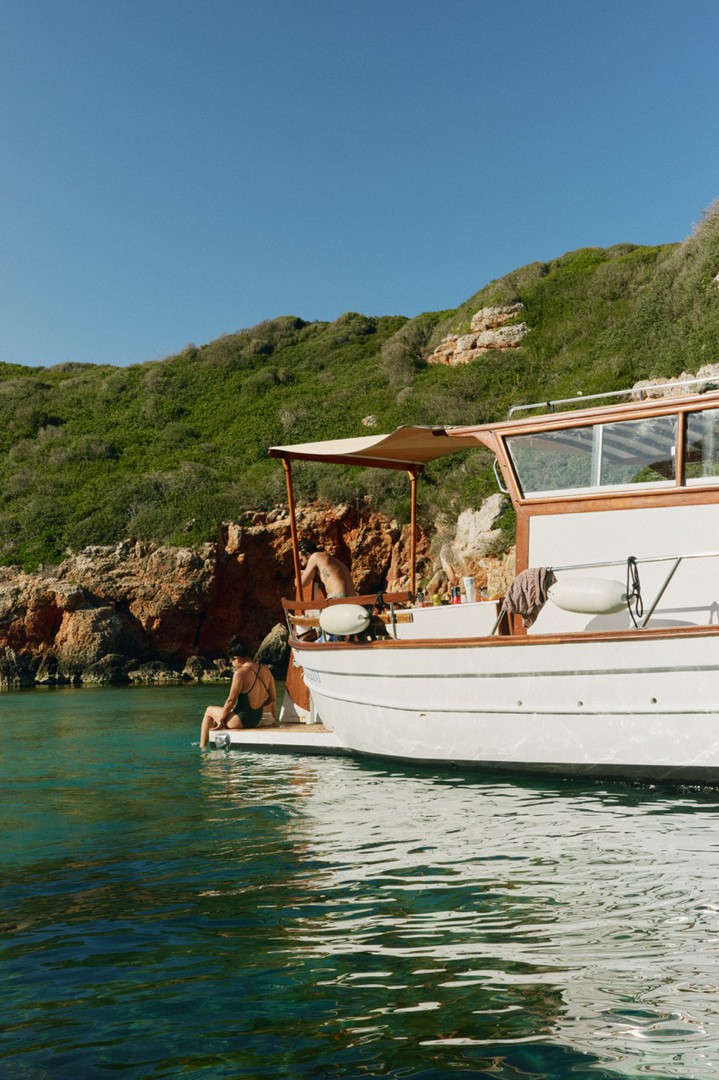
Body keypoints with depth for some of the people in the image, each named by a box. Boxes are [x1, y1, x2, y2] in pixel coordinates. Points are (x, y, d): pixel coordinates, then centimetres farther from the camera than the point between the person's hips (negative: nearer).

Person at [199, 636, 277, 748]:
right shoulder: (265, 670, 1)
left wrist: (221, 720, -2)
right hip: (257, 719, 7)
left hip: (241, 720, -7)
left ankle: (202, 747, 22)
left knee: (209, 710, 19)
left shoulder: (241, 673, -20)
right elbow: (273, 698, 7)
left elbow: (231, 700, -15)